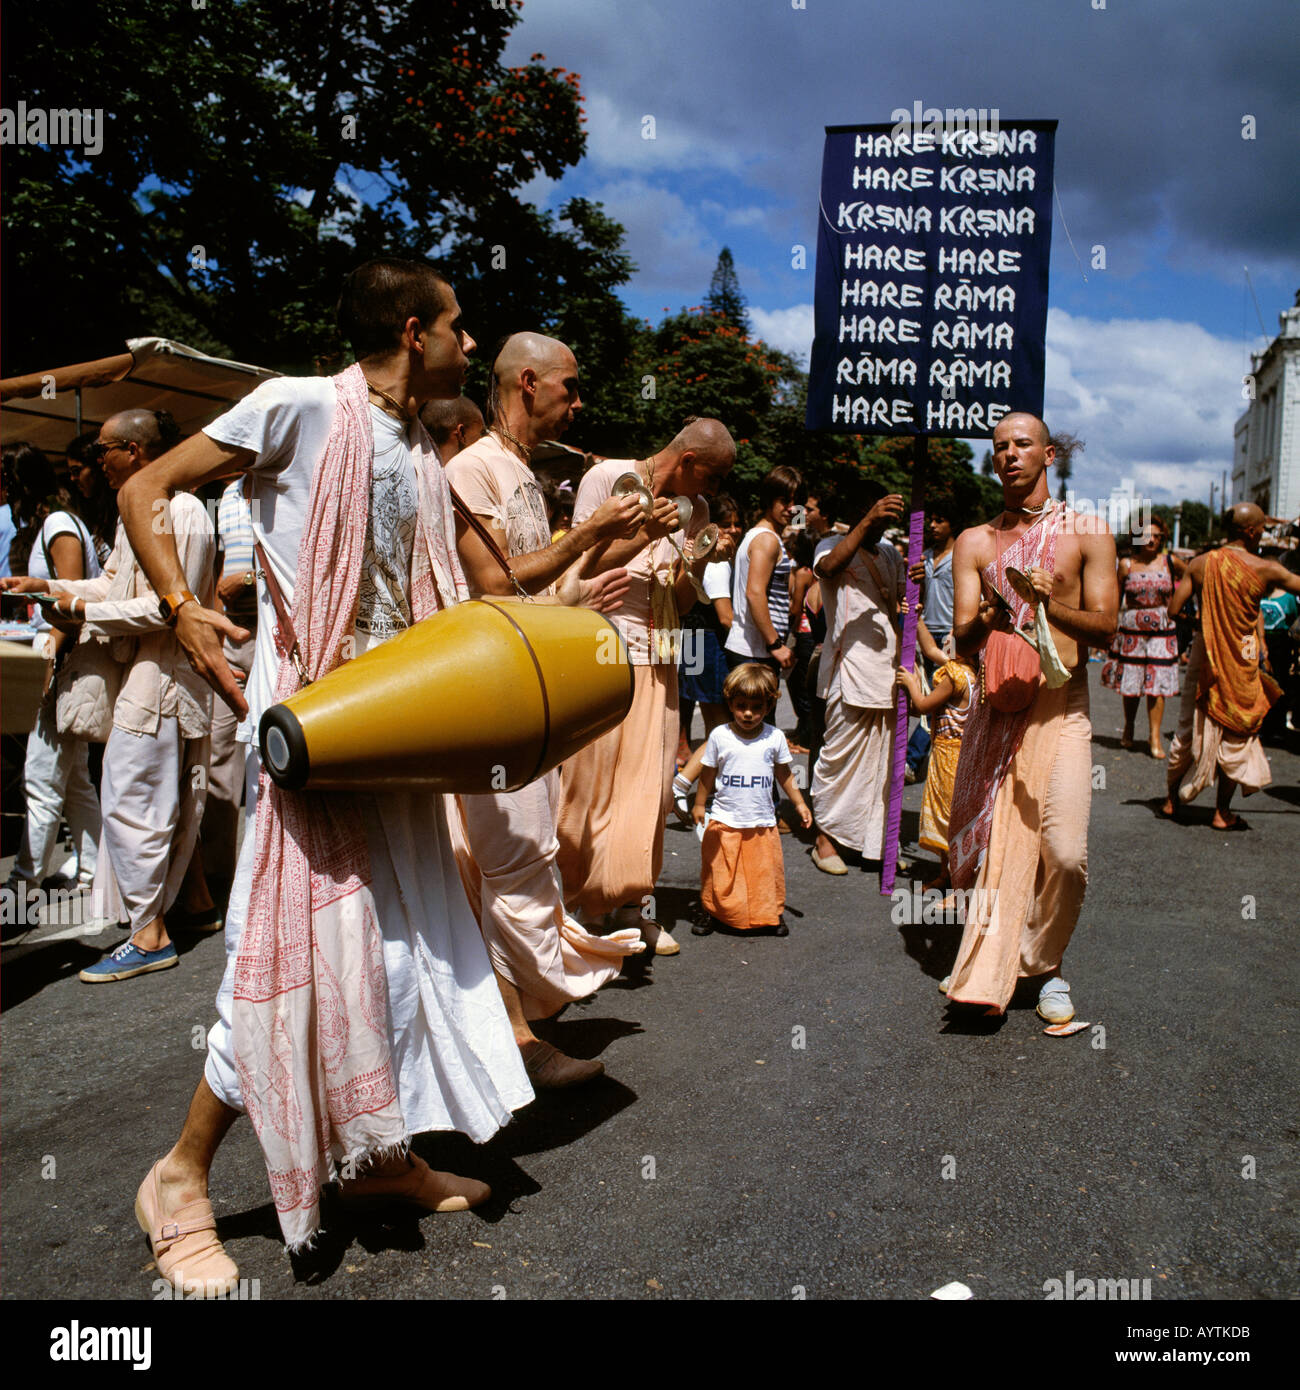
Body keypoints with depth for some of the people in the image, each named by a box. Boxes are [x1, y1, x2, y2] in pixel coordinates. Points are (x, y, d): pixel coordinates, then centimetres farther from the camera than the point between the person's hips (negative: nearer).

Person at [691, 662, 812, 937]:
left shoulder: (775, 737, -2)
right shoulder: (720, 736, -7)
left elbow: (784, 774, 10)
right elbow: (708, 773, 4)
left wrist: (799, 803, 10)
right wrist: (700, 804, 5)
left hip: (762, 821, 1)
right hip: (724, 821, -1)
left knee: (767, 870, 6)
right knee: (720, 872, 6)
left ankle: (772, 914, 25)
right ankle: (713, 912, 26)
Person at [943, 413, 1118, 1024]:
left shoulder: (1087, 532, 6)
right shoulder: (975, 541, 11)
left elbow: (1105, 628, 0)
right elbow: (962, 638, 1)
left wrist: (1050, 604, -18)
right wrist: (987, 616, -22)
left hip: (1060, 706, -1)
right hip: (996, 704, 2)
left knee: (1065, 853, -9)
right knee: (991, 841, 0)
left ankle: (1044, 963, 13)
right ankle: (986, 972, 14)